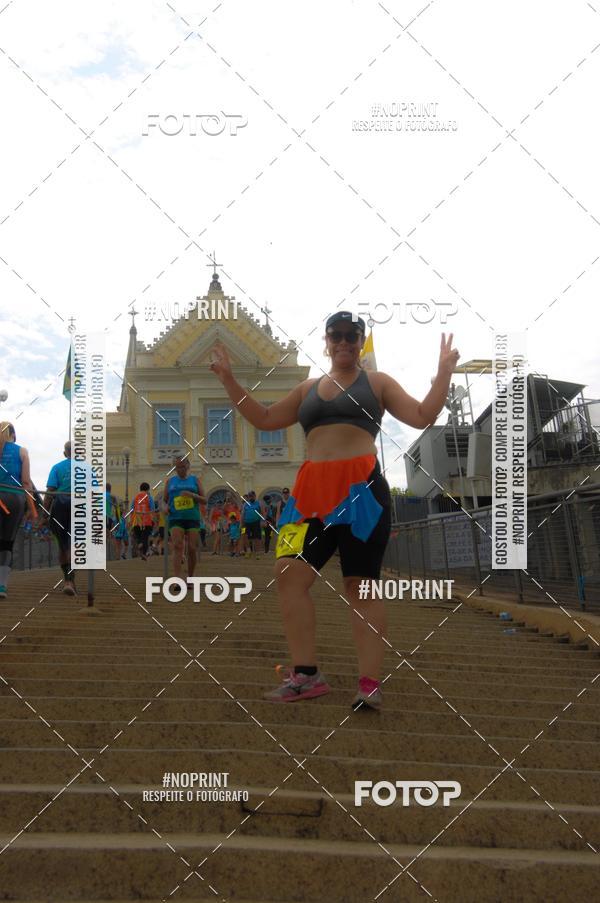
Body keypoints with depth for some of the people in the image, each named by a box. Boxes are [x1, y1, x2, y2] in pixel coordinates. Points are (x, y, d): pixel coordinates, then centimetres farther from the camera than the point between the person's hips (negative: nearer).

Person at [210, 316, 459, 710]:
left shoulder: (377, 382, 11)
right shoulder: (308, 389, 23)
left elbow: (423, 416, 2)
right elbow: (264, 418, 25)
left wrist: (444, 370, -7)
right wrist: (229, 379, 20)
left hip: (361, 488, -4)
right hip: (313, 492, 4)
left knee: (361, 585, -3)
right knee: (289, 572, -8)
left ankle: (370, 683, 1)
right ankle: (306, 674, -1)